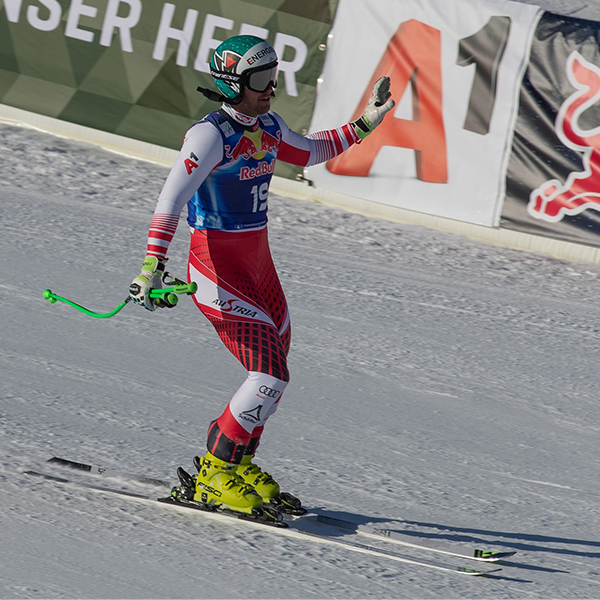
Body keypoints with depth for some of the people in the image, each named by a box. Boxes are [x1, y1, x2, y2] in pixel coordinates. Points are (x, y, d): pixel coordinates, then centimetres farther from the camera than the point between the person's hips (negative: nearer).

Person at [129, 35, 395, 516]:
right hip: (218, 266, -8)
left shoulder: (268, 126, 6)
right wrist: (153, 267, -38)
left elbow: (308, 152, 28)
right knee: (271, 377, -15)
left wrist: (363, 126, 24)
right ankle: (214, 476, -2)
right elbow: (171, 201, -28)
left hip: (258, 264, 8)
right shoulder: (211, 135, -19)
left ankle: (239, 461, 33)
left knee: (273, 373, 14)